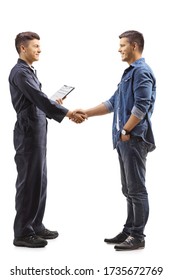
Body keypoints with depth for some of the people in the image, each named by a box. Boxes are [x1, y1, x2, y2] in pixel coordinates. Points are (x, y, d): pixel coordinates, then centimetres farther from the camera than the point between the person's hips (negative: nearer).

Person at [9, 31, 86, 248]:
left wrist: (55, 105, 9)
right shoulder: (20, 72, -14)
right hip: (28, 133, -10)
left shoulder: (29, 71, 17)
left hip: (37, 132, 10)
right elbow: (39, 98, -23)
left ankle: (35, 226, 24)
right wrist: (67, 113, -25)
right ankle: (22, 233, 5)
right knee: (28, 181, -4)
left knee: (39, 180, 14)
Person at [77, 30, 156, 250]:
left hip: (134, 139, -10)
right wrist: (86, 113, 17)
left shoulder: (142, 71, -11)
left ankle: (138, 237, 3)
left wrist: (126, 131, -14)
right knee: (129, 189, 13)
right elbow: (113, 103, 22)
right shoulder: (129, 72, 20)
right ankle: (129, 231, 21)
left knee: (136, 189, -4)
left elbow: (141, 106, -20)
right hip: (125, 140, 10)